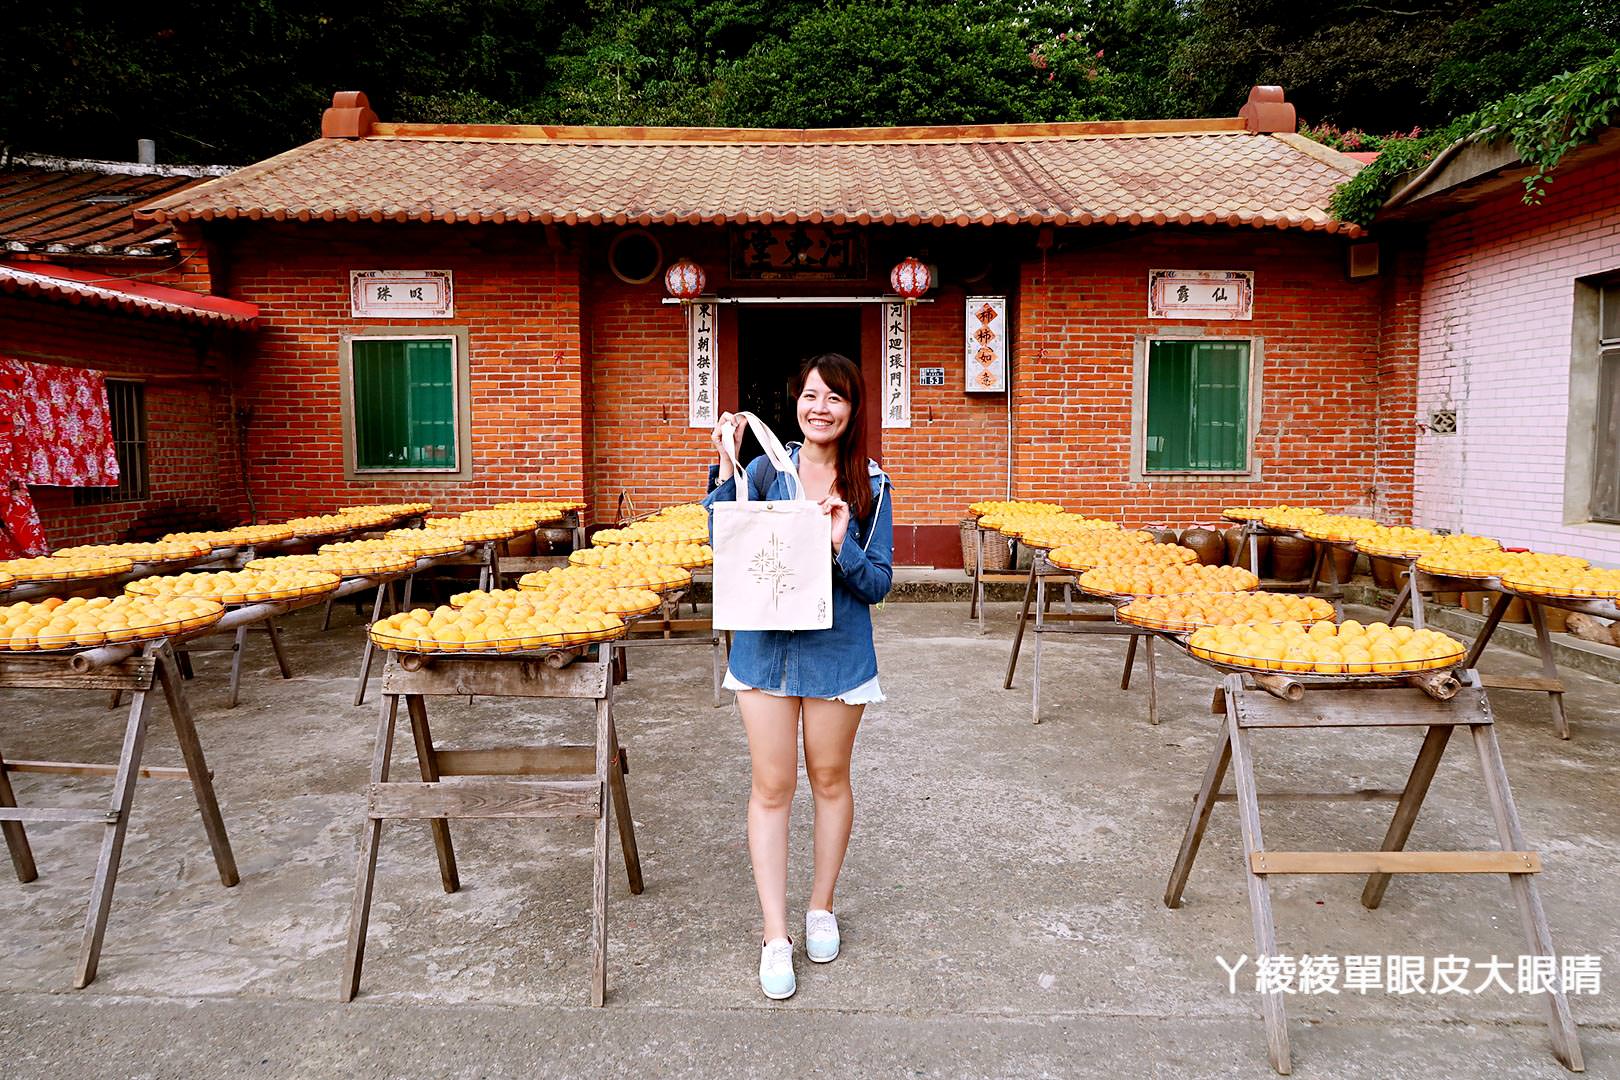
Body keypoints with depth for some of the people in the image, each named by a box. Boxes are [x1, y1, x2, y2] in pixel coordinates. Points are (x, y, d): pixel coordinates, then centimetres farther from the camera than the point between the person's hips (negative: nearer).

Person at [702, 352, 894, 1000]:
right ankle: (775, 935, 17)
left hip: (837, 650, 0)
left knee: (829, 779, 14)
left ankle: (821, 908, 35)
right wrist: (726, 470, -18)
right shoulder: (765, 468, -2)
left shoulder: (870, 486, -3)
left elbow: (878, 584, -4)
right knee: (771, 787, 5)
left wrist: (842, 545, -22)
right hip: (765, 646, 0)